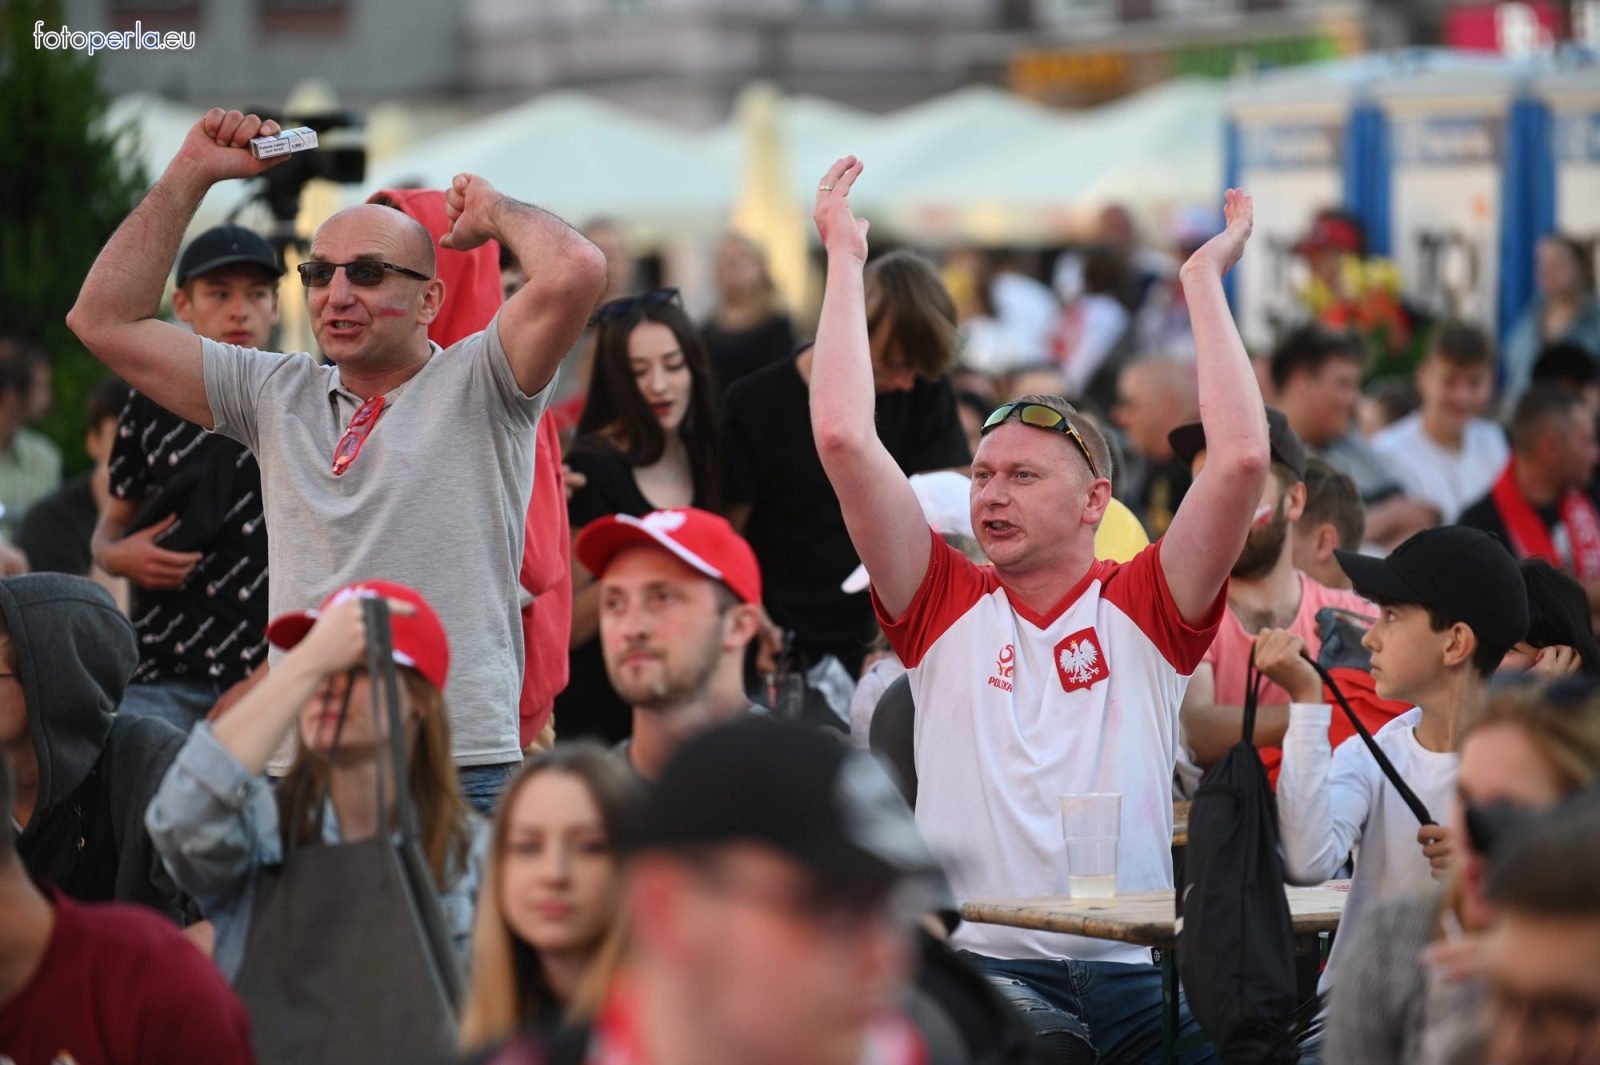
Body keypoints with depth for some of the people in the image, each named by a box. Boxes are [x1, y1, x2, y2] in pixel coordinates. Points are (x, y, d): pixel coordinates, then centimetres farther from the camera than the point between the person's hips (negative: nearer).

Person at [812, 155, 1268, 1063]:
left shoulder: (1146, 610, 10)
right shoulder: (948, 606, 11)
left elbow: (1243, 459, -3)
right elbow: (844, 440, 3)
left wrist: (1205, 277, 4)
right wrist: (846, 257, 9)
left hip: (1134, 977, 1)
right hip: (978, 964, -1)